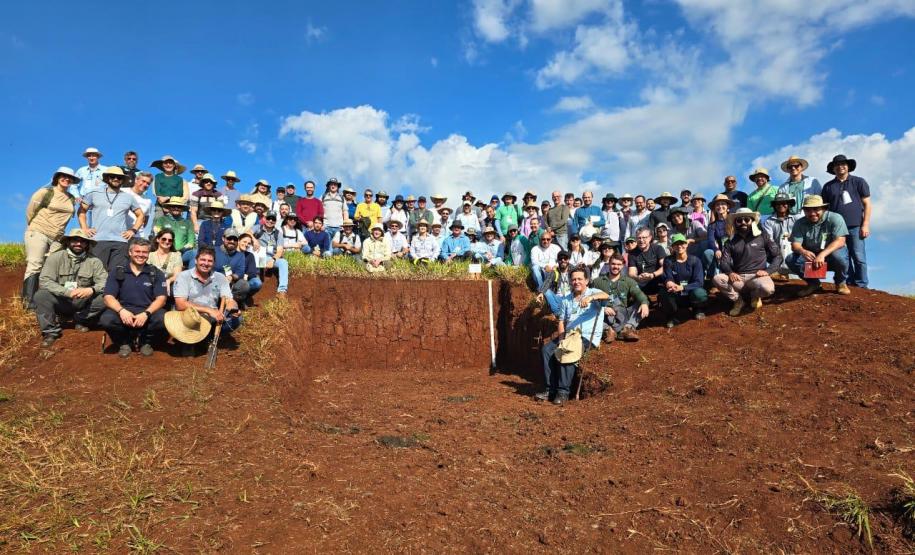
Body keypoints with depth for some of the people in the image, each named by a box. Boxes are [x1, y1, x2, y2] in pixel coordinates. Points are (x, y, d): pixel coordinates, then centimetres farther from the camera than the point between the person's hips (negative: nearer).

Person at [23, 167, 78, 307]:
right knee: (34, 266, -8)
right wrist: (34, 226, 9)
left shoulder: (71, 198, 13)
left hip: (57, 238, 5)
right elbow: (30, 209, 0)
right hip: (38, 233, -5)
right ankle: (28, 301, -10)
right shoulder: (46, 192, -4)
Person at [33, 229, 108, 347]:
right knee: (40, 295, -29)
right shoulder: (55, 257, -4)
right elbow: (44, 281, -15)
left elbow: (105, 282, -11)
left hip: (82, 304, 1)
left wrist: (92, 290, -33)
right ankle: (51, 331, -12)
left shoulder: (94, 261, -1)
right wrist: (68, 292, -29)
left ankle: (80, 320, 2)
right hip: (59, 301, -1)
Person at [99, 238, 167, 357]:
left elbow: (161, 299, -2)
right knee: (106, 319, -31)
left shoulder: (156, 273, 7)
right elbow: (108, 297, -1)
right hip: (124, 312, 0)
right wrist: (121, 310, -22)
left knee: (164, 319, -32)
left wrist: (146, 314, -21)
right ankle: (125, 342, 1)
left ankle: (145, 341, 1)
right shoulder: (117, 272, 9)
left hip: (148, 311, 0)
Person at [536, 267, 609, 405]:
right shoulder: (566, 299, 20)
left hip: (587, 337, -5)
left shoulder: (593, 293, 4)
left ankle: (563, 391, -23)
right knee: (546, 350, -18)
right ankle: (551, 389, -16)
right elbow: (561, 321, 16)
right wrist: (561, 338, -2)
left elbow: (605, 295, -20)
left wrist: (591, 297, -41)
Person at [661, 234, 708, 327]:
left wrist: (682, 287, -32)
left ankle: (697, 310, 5)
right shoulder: (668, 261, -2)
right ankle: (672, 316, 0)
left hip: (691, 293, 0)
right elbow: (668, 279, -13)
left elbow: (699, 282, -14)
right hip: (676, 297, 0)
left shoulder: (695, 260, -5)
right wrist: (669, 283, -40)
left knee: (699, 293, -35)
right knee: (664, 292, -33)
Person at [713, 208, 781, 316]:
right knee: (717, 279, -28)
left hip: (757, 276, -1)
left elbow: (777, 256, 7)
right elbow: (724, 262, 2)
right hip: (738, 278, 1)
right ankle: (738, 299, -1)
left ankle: (755, 296, 5)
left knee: (767, 288, -36)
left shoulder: (762, 236, 6)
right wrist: (730, 272, -21)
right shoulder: (731, 241, 11)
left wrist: (768, 271, -11)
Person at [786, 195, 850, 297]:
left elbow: (840, 241, -25)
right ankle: (813, 283, 4)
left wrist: (822, 254, -42)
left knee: (838, 255, -37)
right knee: (791, 260, -24)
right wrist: (803, 251, -40)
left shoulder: (835, 218, -14)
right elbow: (795, 245, -14)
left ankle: (840, 282, -2)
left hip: (830, 256, -3)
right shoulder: (800, 223, -5)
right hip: (811, 257, 3)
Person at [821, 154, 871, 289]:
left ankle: (861, 285, 3)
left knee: (859, 257, -4)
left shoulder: (858, 182, 7)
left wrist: (865, 225, -4)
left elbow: (867, 204, 4)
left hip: (855, 227, -2)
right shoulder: (828, 186, 13)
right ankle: (848, 283, 13)